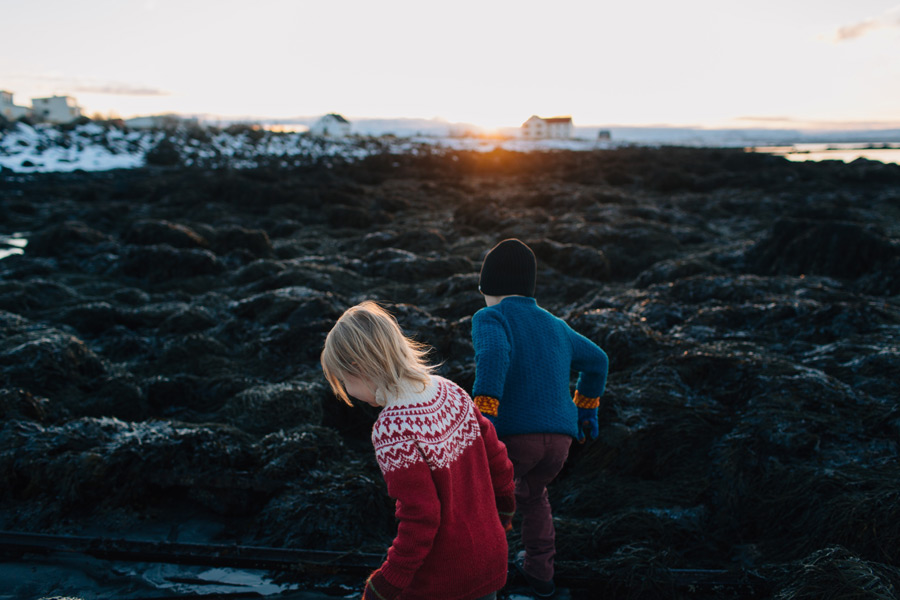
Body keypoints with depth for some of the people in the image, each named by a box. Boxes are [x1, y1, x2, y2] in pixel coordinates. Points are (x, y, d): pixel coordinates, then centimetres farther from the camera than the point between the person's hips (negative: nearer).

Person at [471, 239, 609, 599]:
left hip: (511, 435, -5)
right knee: (531, 492, 34)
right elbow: (596, 361, 37)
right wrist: (586, 409, 47)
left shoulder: (490, 319, 2)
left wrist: (482, 418, -26)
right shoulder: (554, 326, 22)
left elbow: (493, 356, -20)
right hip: (559, 440, 6)